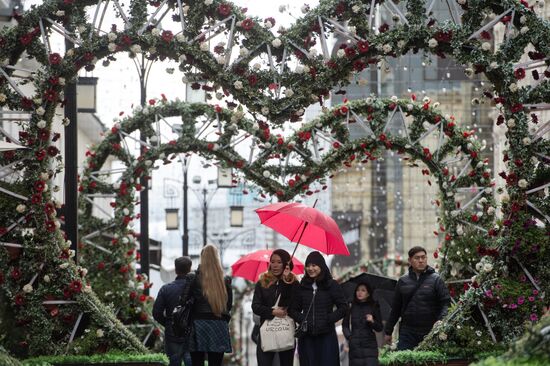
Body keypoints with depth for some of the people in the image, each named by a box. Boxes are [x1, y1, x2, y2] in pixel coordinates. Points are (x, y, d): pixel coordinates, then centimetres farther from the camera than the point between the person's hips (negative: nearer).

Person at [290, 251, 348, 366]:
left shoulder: (332, 285, 2)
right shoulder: (302, 287, 11)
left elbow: (343, 307, 1)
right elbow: (294, 310, 16)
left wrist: (328, 319, -9)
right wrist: (302, 319, -3)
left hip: (327, 335, -3)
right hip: (306, 336, 3)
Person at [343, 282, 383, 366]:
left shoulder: (374, 307, 6)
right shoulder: (352, 307, 7)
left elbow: (379, 328, 6)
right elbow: (345, 325, 14)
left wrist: (372, 322, -12)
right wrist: (348, 336, -1)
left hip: (369, 344, -1)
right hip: (355, 345, 1)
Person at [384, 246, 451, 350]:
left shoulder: (436, 280, 4)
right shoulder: (403, 282, 12)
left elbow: (446, 302, -3)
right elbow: (395, 309, 18)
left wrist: (441, 321, -21)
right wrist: (388, 331, 20)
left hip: (430, 333, -2)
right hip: (407, 333, 2)